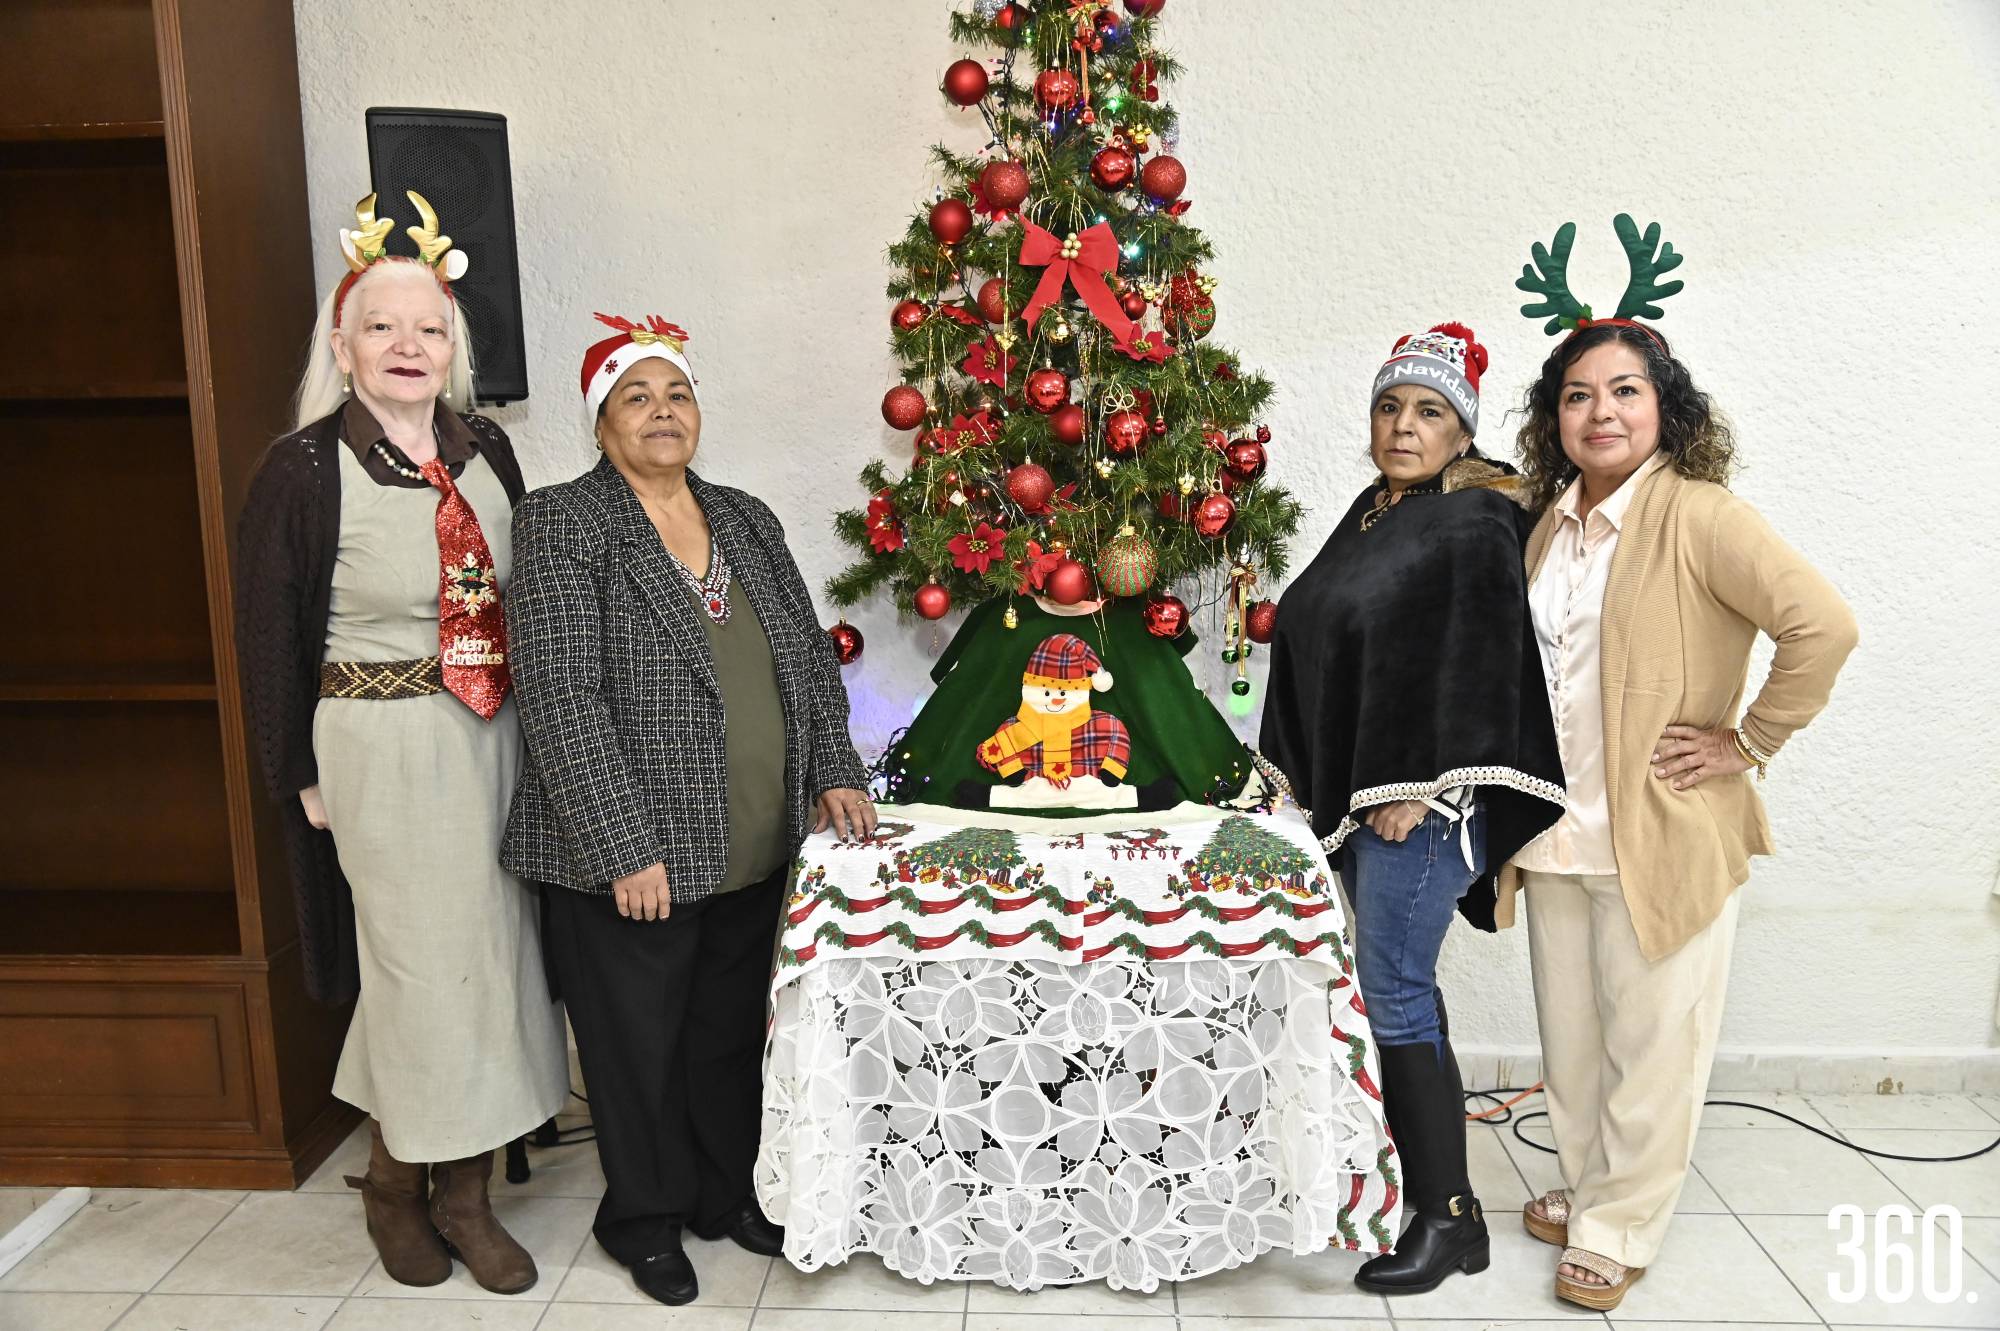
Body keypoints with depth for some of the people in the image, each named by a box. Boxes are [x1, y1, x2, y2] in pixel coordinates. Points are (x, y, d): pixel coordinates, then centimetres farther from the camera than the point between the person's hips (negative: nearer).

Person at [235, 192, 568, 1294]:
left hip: (494, 738, 5)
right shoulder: (304, 469, -8)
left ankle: (464, 1193, 26)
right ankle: (395, 1182, 29)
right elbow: (271, 635, -4)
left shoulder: (485, 450, 6)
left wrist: (537, 732, 9)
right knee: (419, 959, 2)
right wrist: (303, 777, -3)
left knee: (494, 949, 9)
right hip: (383, 746, -5)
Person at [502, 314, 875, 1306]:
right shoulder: (562, 525, -9)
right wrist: (626, 849, -20)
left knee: (733, 1035, 18)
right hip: (630, 857, -5)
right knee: (640, 1046, 11)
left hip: (756, 852, 5)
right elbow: (560, 697, -16)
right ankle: (646, 1220, 33)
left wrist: (834, 773, 4)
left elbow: (809, 656, 15)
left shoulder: (747, 520, 10)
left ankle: (726, 1194, 39)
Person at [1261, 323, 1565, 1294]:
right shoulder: (1370, 512, 16)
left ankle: (1447, 1217, 7)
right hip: (1353, 793, 8)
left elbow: (1477, 664, -17)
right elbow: (1316, 641, 19)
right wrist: (1299, 769, 17)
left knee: (1395, 995, -5)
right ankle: (1418, 1173, 26)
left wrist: (1419, 789, -19)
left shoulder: (1475, 523, -9)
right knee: (1397, 988, 13)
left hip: (1420, 799, -8)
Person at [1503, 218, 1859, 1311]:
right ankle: (1584, 1188, 37)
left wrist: (1748, 742, -15)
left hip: (1663, 838, -6)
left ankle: (1619, 1229, 24)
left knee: (1649, 1046, 7)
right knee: (1570, 1040, 18)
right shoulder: (1548, 527, 10)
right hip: (1556, 835, 6)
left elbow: (1823, 626, -21)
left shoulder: (1699, 517, -13)